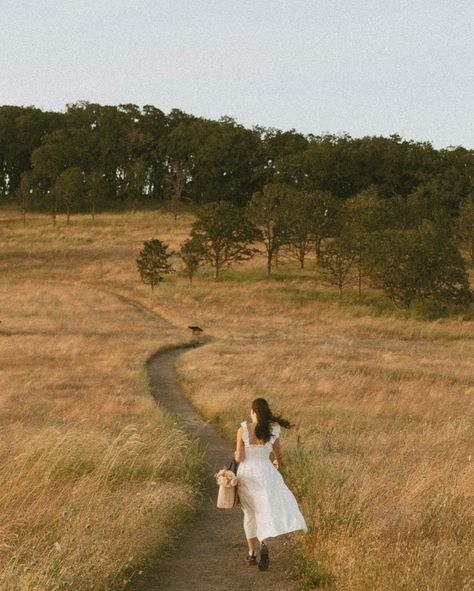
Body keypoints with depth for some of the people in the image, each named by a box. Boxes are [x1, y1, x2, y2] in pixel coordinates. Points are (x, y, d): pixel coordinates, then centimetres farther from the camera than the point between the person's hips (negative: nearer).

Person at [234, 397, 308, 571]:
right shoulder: (273, 431, -5)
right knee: (268, 510, 2)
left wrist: (236, 453, 15)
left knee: (250, 513, 17)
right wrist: (277, 463, 31)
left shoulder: (243, 429, -11)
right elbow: (278, 455, 8)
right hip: (265, 473, 0)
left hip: (246, 474, 0)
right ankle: (263, 543, -26)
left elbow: (239, 458, -9)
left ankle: (251, 553, 22)